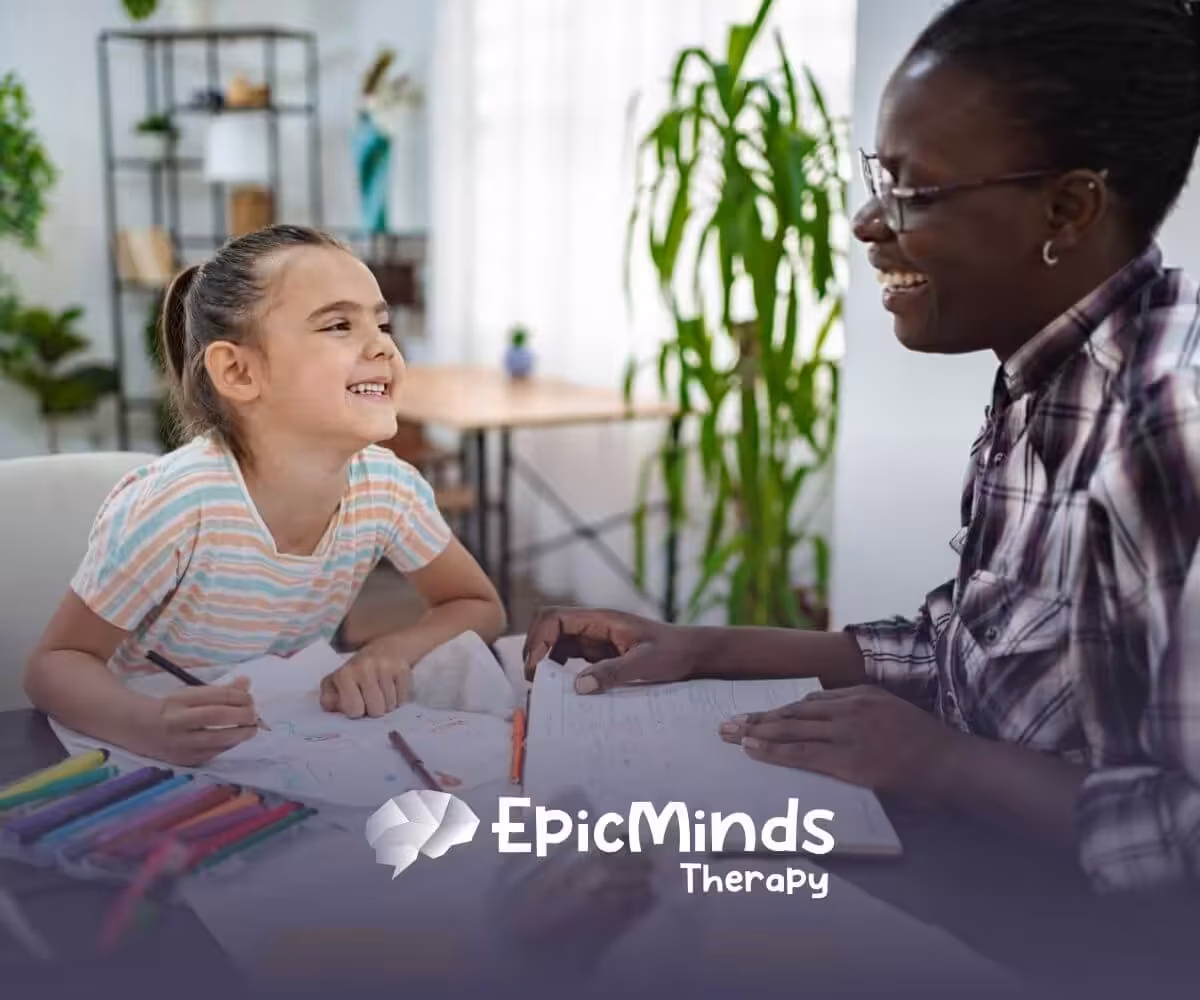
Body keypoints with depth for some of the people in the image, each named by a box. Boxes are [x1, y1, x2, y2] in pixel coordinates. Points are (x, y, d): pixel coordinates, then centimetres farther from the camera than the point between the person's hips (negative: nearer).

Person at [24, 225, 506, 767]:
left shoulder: (386, 486, -14)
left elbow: (480, 607, -1)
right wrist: (148, 725, -36)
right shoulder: (174, 506, -26)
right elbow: (56, 662, -16)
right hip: (145, 762, -3)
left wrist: (393, 651, -20)